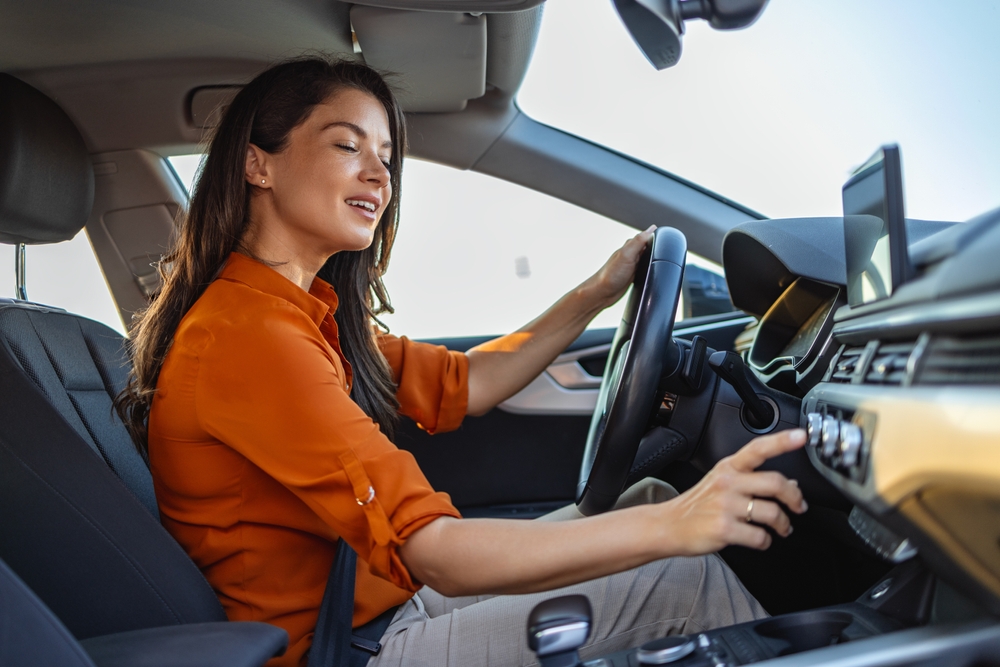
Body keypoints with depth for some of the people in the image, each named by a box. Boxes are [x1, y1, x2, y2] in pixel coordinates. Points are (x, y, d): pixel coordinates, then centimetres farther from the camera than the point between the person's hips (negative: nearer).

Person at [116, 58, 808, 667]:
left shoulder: (318, 311, 6)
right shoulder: (247, 334, -26)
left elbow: (458, 386, 12)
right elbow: (434, 552, -32)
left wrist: (595, 295, 8)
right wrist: (672, 527, -34)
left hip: (381, 592, 9)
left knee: (645, 498, 5)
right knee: (682, 578, -10)